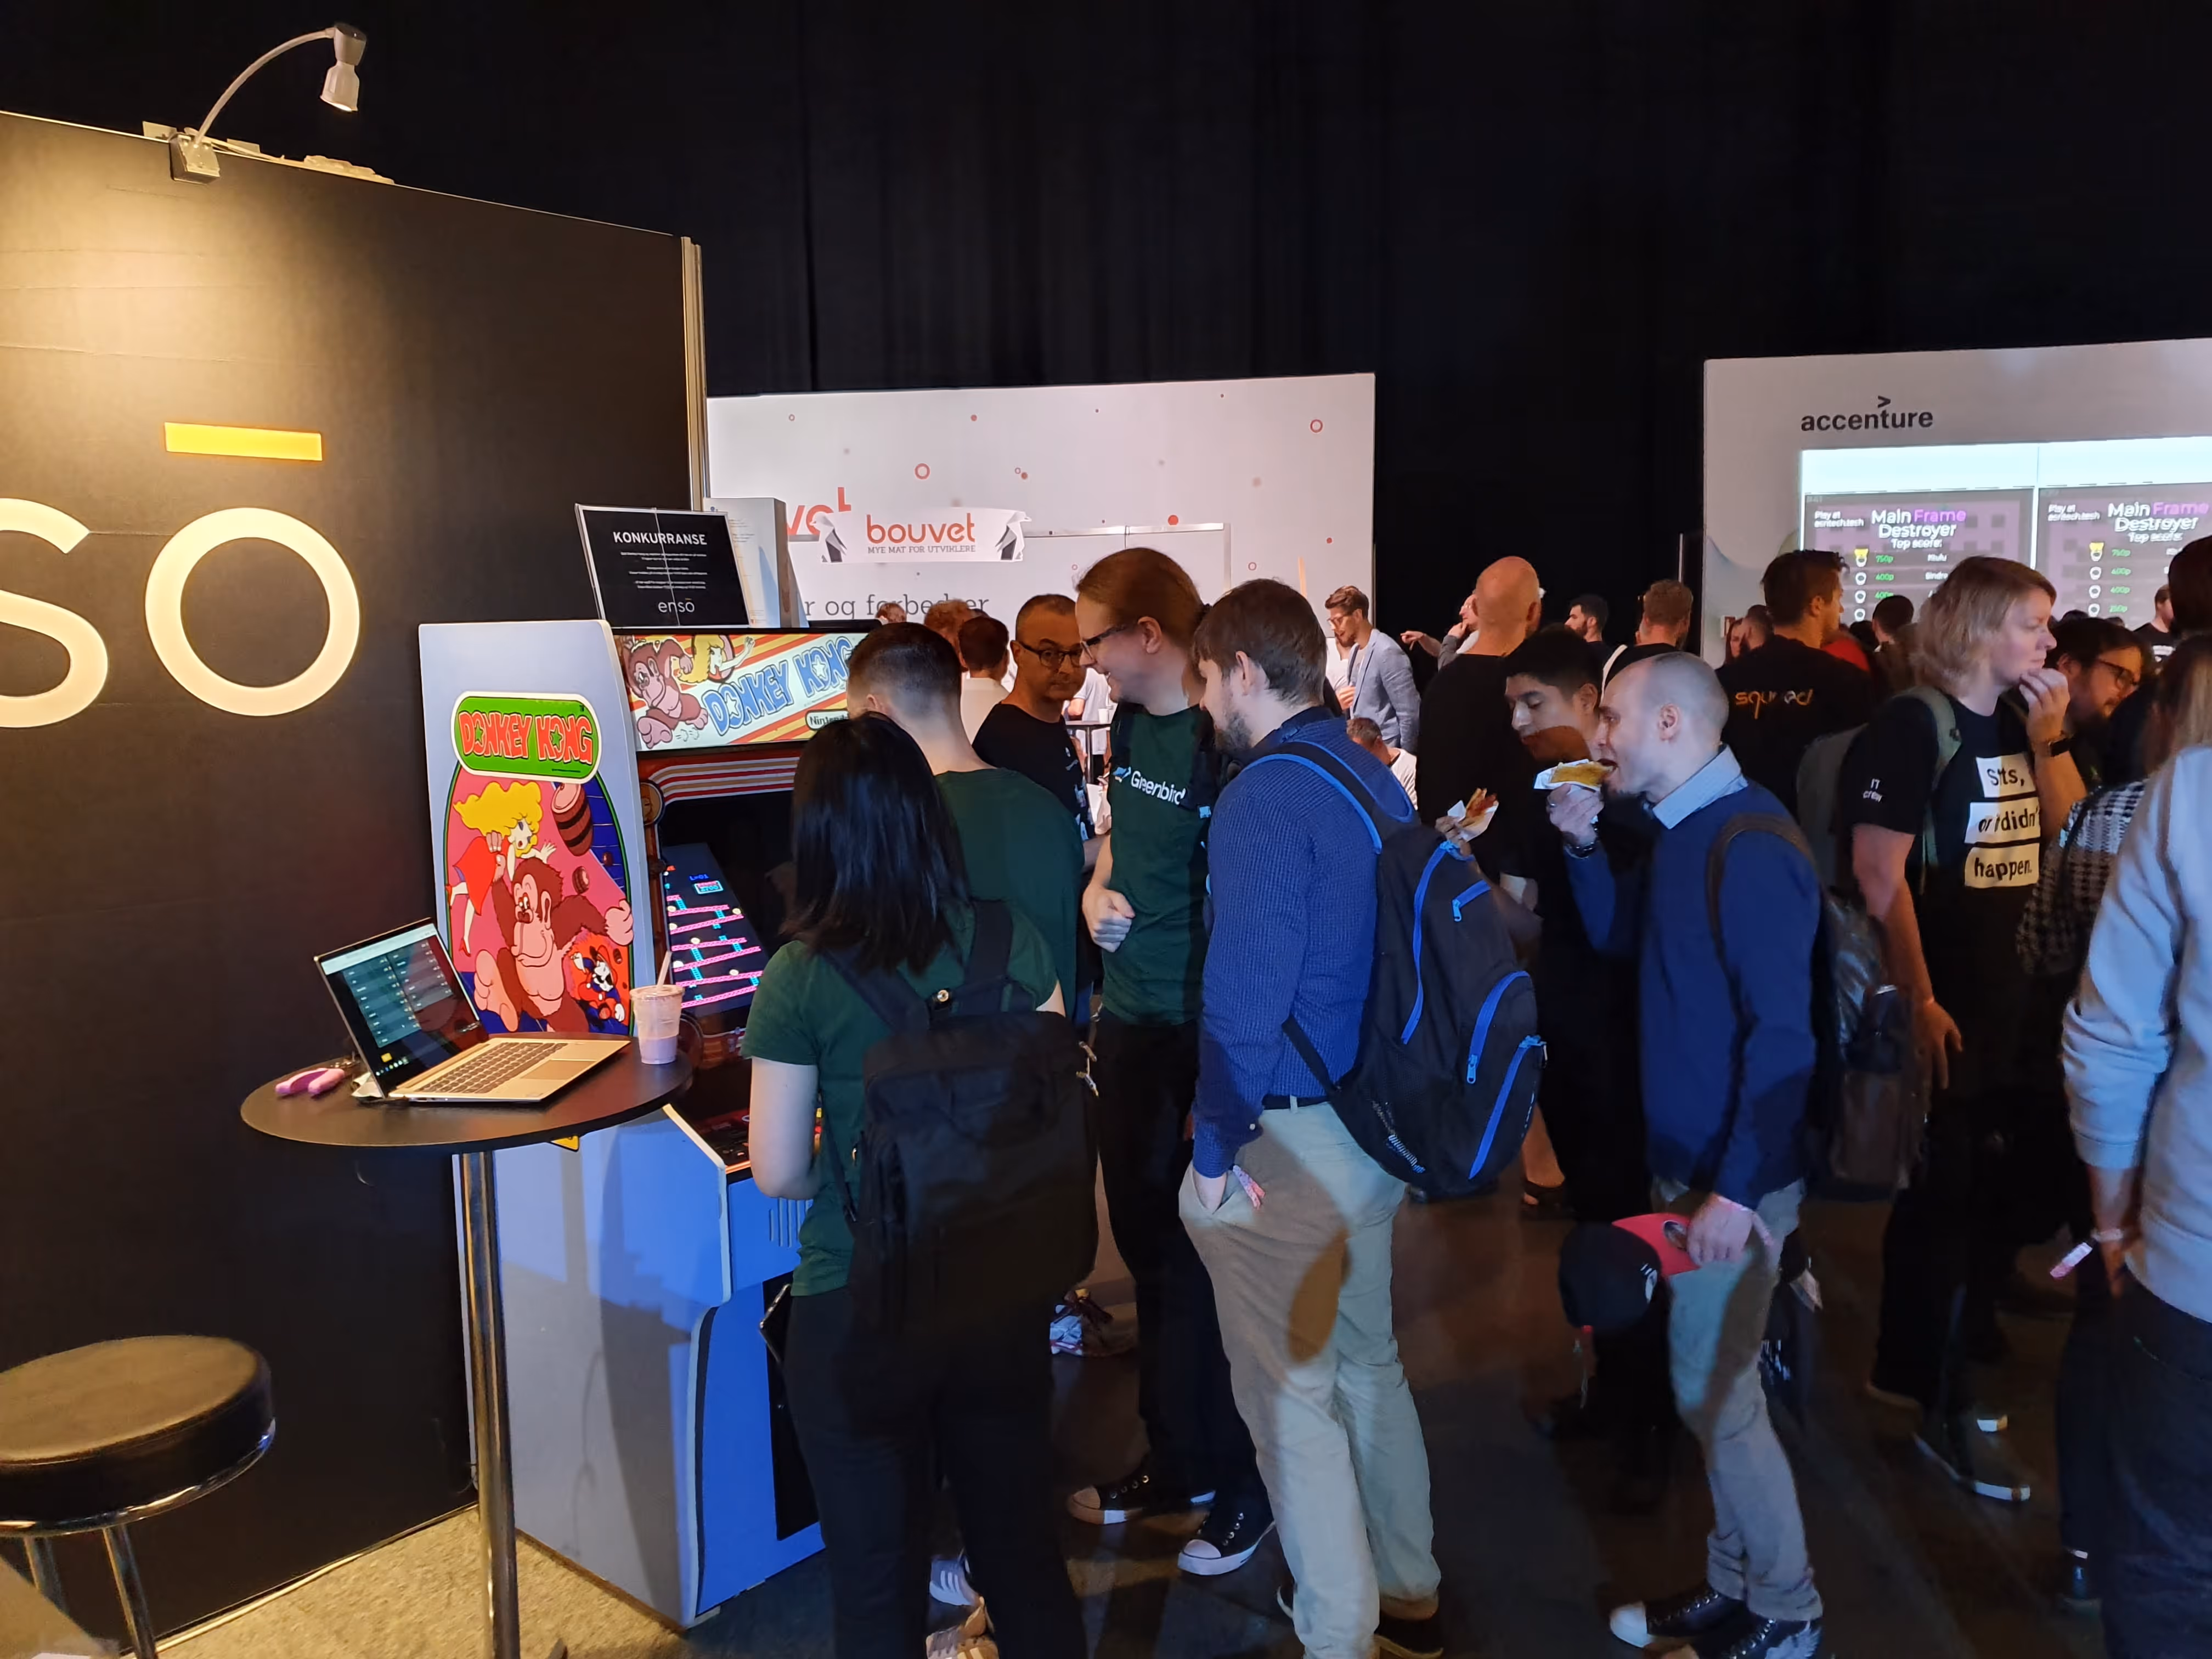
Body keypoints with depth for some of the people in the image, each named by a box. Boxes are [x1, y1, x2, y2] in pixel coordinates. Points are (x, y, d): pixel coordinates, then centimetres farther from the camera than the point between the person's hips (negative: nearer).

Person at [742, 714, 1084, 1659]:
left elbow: (778, 1175, -9)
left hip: (857, 1312, -3)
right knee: (1024, 1547, 22)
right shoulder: (1010, 942, -7)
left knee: (878, 1579, 17)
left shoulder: (800, 978, -16)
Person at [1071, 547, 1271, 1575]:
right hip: (1127, 1022, 8)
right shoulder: (1130, 723, 6)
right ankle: (1174, 1459, 36)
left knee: (1209, 1263, 6)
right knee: (1151, 1252, 18)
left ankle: (1244, 1481, 27)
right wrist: (1097, 889, 0)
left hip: (1206, 1035, -8)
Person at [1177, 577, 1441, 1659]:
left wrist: (1214, 1150, -14)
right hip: (1377, 1123, 9)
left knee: (1290, 1393, 7)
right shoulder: (1377, 781, 7)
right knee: (1367, 1361, 22)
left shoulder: (1264, 800, -20)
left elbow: (1242, 999, -23)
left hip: (1289, 1141, -9)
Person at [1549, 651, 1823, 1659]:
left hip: (1731, 1175, -9)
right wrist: (1582, 846, 4)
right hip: (1687, 1159, 9)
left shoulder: (1747, 844, -20)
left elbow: (1781, 1033, -23)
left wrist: (1737, 1189, -25)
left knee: (1713, 1393, 3)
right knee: (1711, 1386, 17)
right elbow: (1619, 937, 18)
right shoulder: (1682, 833, 8)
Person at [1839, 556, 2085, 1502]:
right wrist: (1918, 1000, -20)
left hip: (2018, 998, 8)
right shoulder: (1911, 726, -13)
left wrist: (2047, 739, -1)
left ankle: (1949, 1350, 34)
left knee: (1996, 1189, 16)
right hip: (1944, 1005, -8)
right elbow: (1879, 876, -17)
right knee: (1941, 1196, 2)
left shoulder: (2022, 724, 11)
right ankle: (1944, 1403, 14)